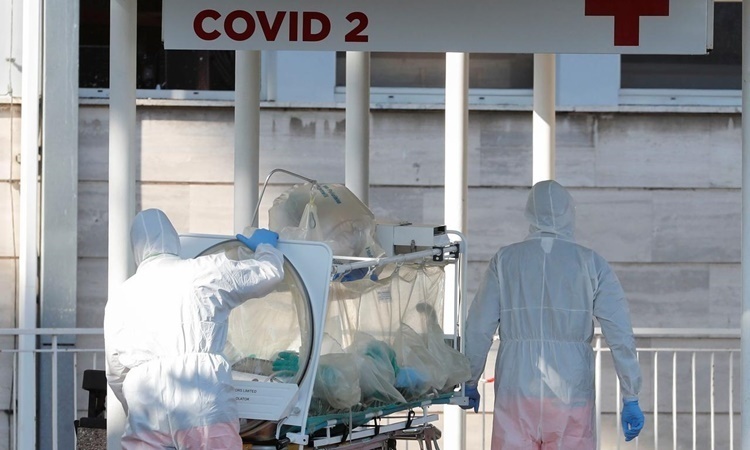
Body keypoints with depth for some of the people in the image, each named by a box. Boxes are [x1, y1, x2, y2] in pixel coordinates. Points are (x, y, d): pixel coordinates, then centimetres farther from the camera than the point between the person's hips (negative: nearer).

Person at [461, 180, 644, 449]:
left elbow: (478, 329, 3)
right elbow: (621, 335, -3)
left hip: (516, 394, 1)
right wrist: (631, 399, 1)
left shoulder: (505, 260, 4)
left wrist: (469, 382, 16)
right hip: (572, 396, -1)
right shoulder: (591, 264, 1)